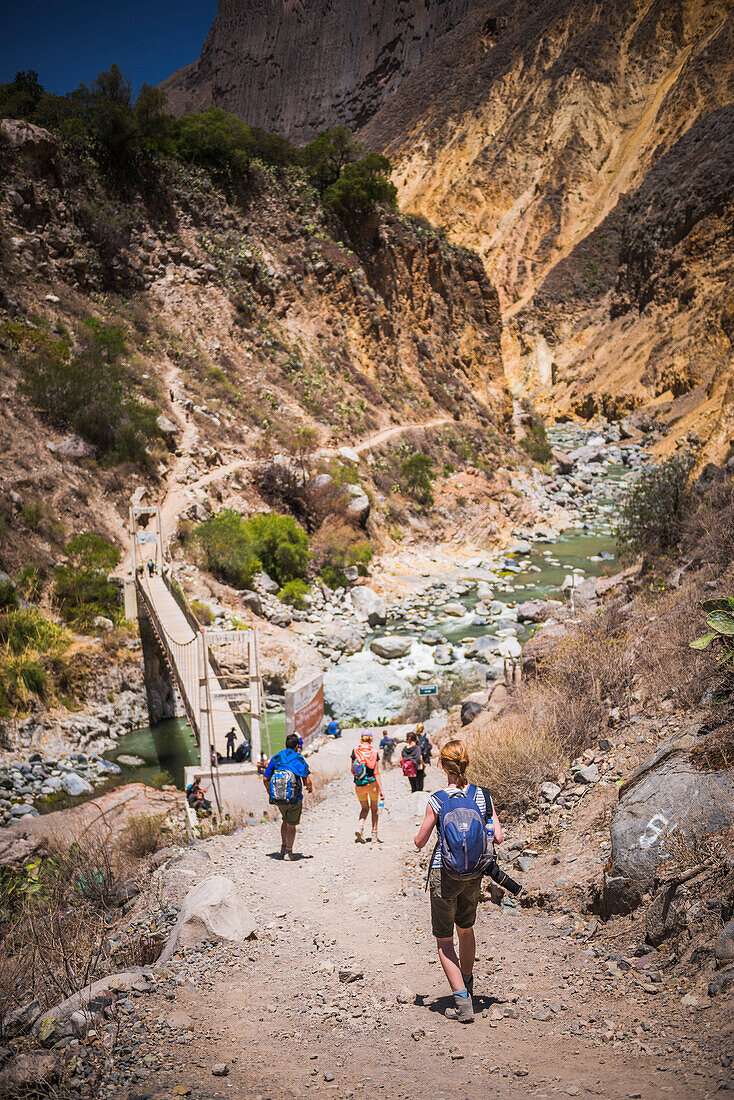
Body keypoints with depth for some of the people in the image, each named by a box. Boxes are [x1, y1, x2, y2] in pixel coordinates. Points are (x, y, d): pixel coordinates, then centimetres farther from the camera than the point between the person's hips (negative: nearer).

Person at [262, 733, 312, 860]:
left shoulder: (276, 758, 7)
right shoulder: (299, 759, -3)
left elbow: (265, 778, 7)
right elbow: (307, 781, -11)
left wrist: (269, 792, 24)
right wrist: (310, 787, 11)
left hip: (278, 798, 4)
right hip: (294, 798, -4)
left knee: (285, 821, 26)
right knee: (291, 825, 13)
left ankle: (284, 846, 22)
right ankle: (288, 851, 14)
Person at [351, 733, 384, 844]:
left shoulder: (355, 751, -2)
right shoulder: (374, 752, -7)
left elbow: (352, 771, 4)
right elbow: (376, 773, -10)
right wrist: (381, 789, -8)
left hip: (359, 785, 2)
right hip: (372, 783, -2)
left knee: (364, 808, 19)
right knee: (374, 808, 17)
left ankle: (360, 827, -6)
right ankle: (374, 834, 15)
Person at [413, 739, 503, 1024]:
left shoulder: (438, 800, -16)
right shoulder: (482, 795, -7)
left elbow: (420, 842, -9)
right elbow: (497, 837, -5)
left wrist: (418, 834, 14)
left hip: (444, 874, -4)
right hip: (474, 874, 4)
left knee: (444, 940, 9)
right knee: (466, 928, 27)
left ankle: (462, 1000, 1)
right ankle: (468, 985, 43)